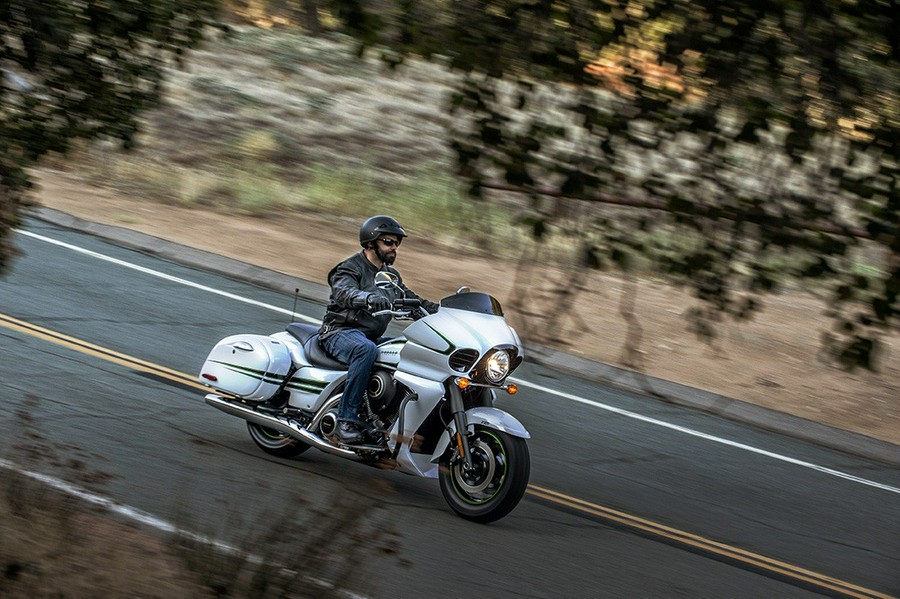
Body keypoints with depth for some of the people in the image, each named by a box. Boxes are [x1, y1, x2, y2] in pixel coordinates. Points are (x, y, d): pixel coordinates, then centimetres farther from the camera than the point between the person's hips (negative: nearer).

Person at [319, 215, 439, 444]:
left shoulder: (391, 276, 21)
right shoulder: (350, 269, -5)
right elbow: (344, 292, -27)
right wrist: (368, 299, -49)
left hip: (371, 337, 8)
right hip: (340, 332, -8)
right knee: (366, 350, -40)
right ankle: (346, 419, -41)